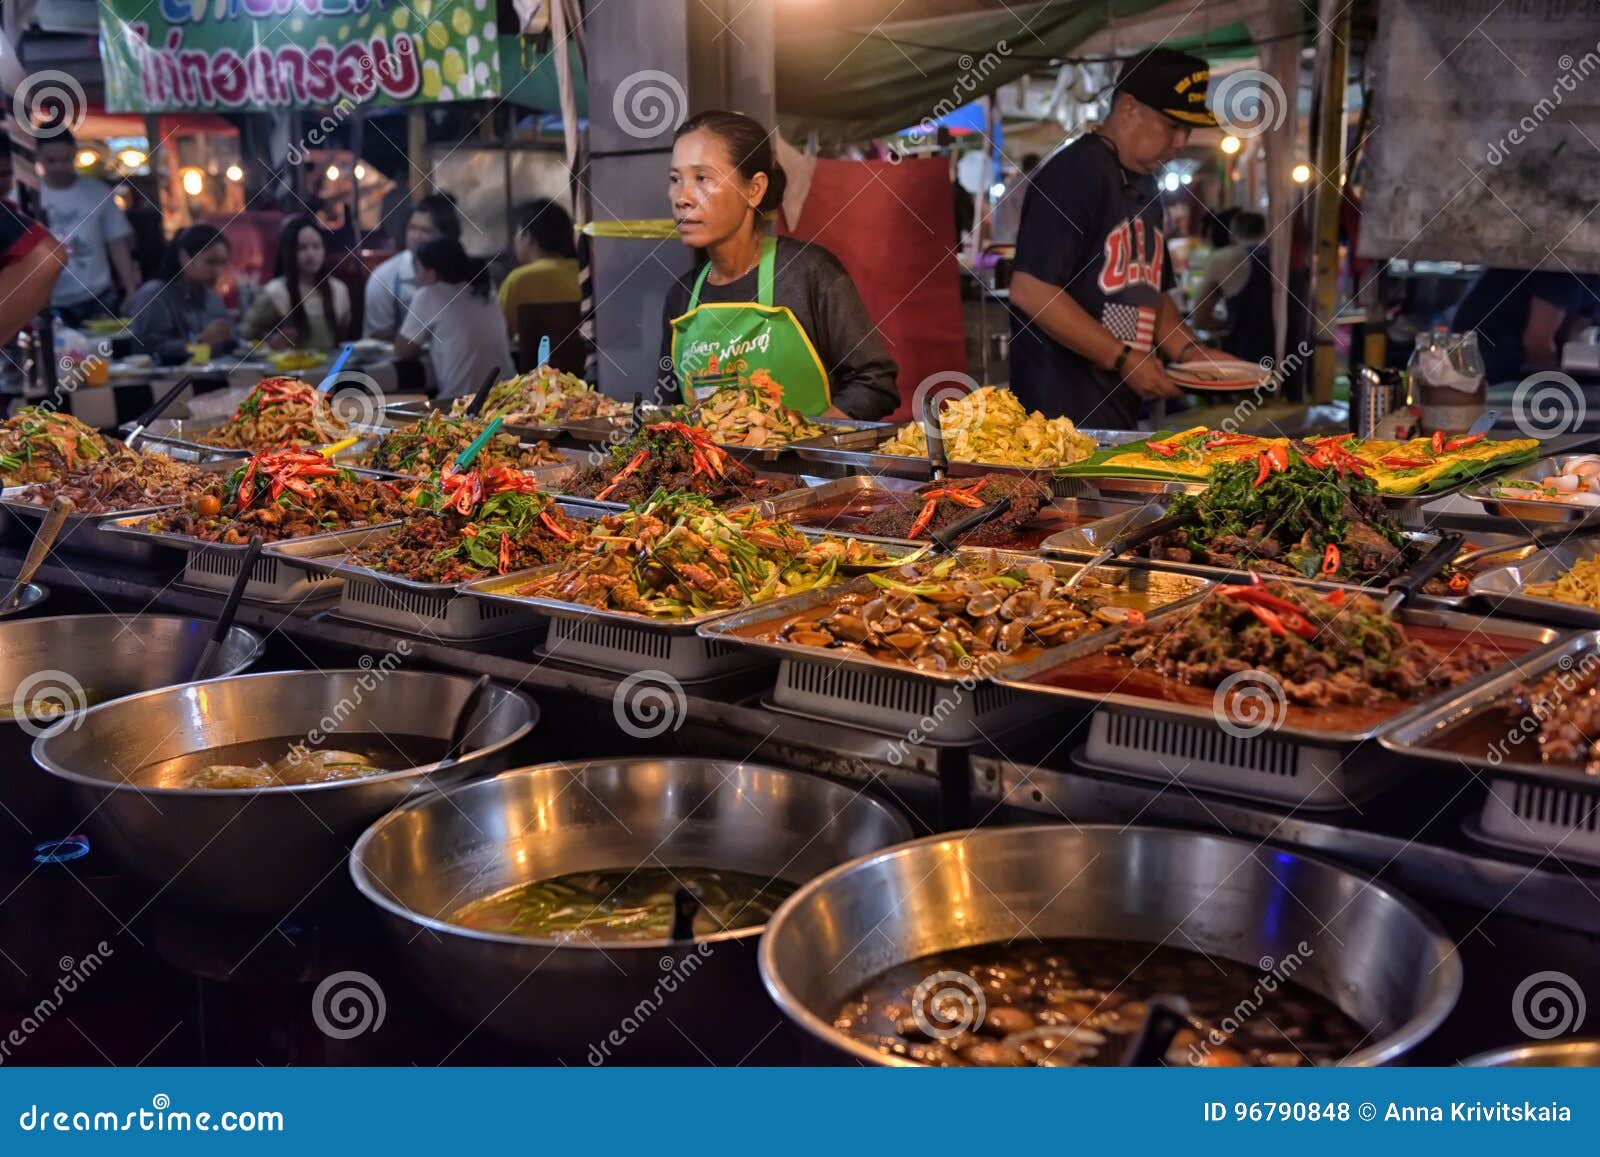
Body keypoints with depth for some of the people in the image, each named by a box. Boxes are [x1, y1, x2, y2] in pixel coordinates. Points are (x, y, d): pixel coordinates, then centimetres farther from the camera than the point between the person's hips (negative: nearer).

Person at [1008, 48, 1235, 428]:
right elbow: (1030, 291, -20)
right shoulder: (1075, 174, -12)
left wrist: (1188, 351, 6)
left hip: (1119, 409, 9)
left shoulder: (1145, 186, 17)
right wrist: (1124, 359, -17)